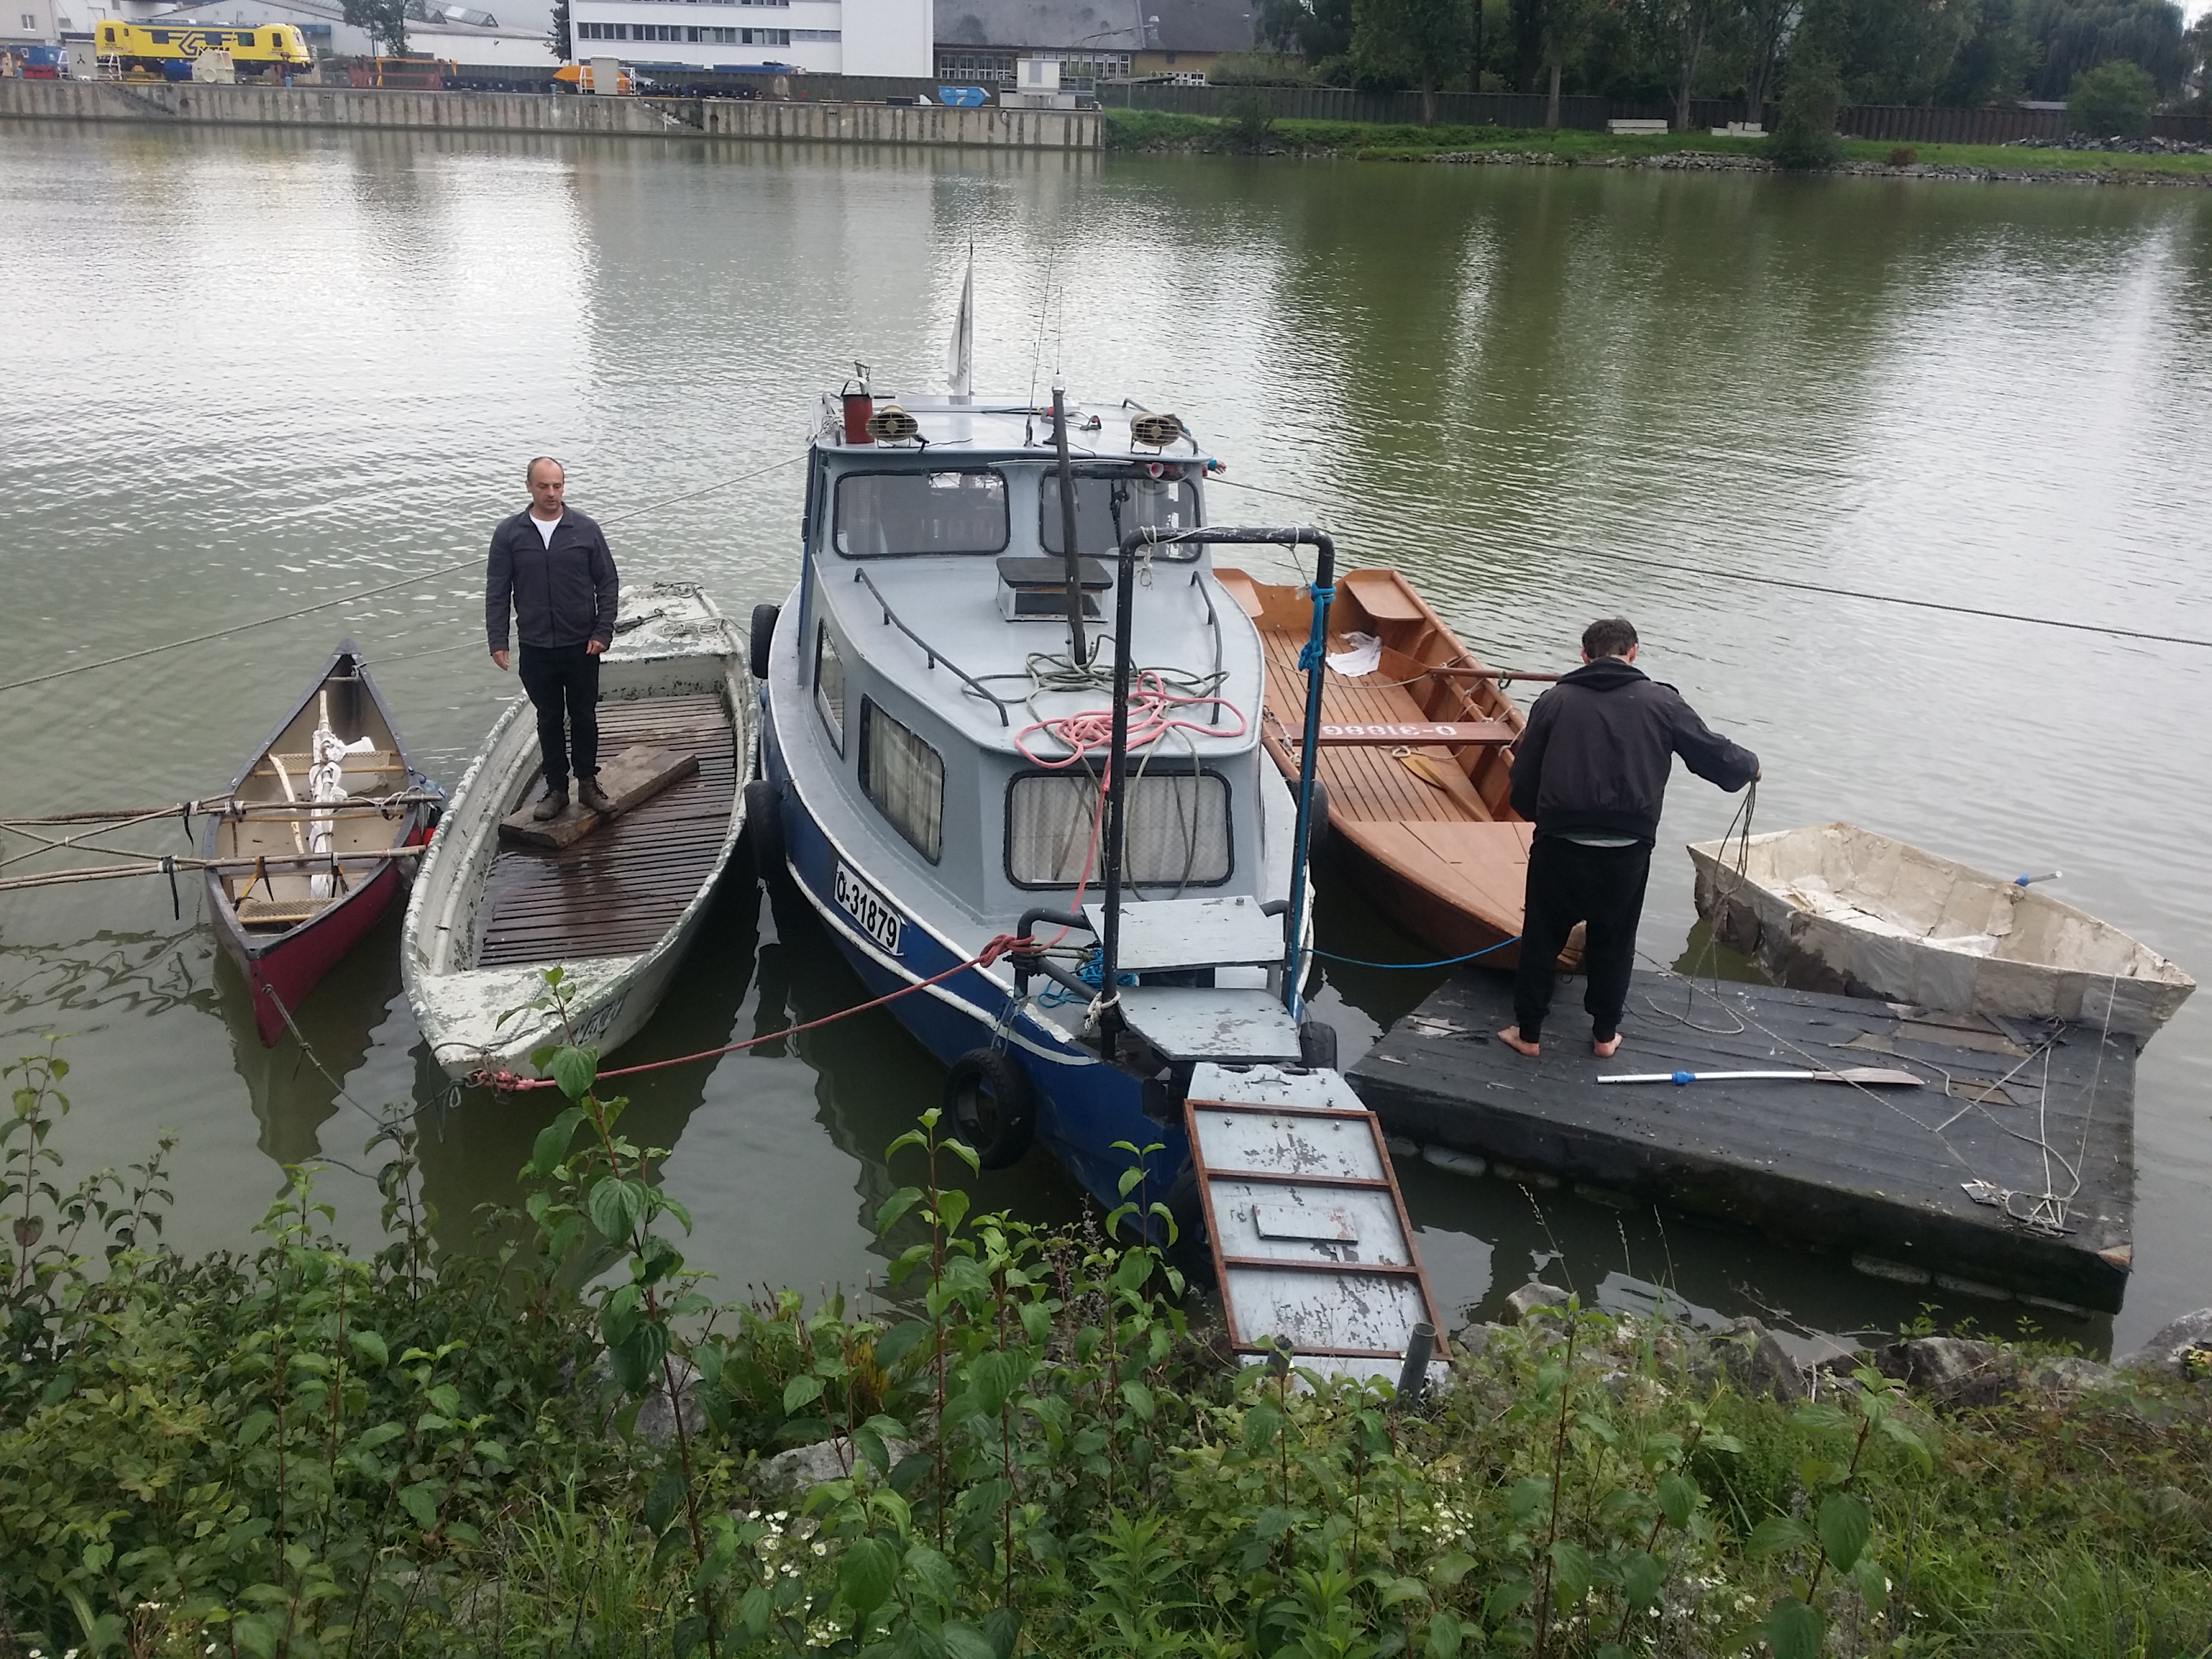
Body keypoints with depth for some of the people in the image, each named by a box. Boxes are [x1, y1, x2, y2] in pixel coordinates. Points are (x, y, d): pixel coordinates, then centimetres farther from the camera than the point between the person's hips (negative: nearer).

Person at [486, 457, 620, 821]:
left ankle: (587, 784, 23)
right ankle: (556, 789, 19)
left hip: (581, 645, -1)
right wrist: (498, 641, -4)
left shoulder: (585, 530, -2)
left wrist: (603, 632, -5)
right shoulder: (509, 533, -1)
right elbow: (497, 592, 1)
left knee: (584, 717, 10)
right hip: (535, 648, 1)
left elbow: (607, 583, 2)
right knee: (549, 720, 10)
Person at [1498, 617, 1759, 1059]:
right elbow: (1714, 756, 8)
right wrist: (1749, 765, 30)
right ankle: (1605, 1035, 31)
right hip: (1627, 852, 1)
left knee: (1542, 937, 16)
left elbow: (1523, 780, 4)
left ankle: (1527, 1033, 24)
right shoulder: (1661, 702, 2)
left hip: (1559, 845, 0)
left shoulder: (1555, 700, 3)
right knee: (1613, 942, 19)